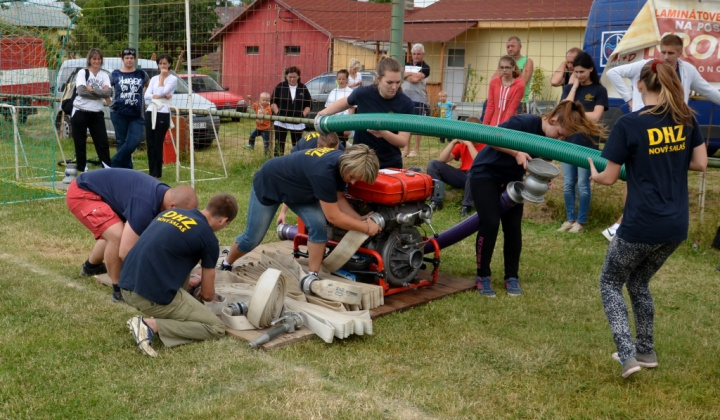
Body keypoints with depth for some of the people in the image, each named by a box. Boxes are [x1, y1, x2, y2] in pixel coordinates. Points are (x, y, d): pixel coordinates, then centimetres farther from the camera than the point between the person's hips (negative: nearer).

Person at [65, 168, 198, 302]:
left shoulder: (163, 194, -5)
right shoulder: (146, 204, -33)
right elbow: (125, 251, -32)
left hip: (96, 189, 10)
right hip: (82, 193, -10)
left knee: (113, 235, 27)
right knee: (117, 235, -27)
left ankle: (91, 266, 54)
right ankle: (119, 290, -8)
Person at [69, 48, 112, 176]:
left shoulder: (104, 75, 10)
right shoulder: (83, 73, 1)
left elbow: (108, 92, -7)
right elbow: (81, 91, -15)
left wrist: (92, 89, -15)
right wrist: (100, 94, -12)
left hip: (97, 114, 2)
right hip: (80, 112, -2)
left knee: (103, 143, 0)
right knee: (80, 144, 3)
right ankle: (82, 170, 12)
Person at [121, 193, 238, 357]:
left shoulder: (170, 212, 17)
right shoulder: (208, 238, -2)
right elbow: (207, 294, 9)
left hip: (127, 287, 8)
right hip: (153, 296, -8)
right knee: (216, 328, 6)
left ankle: (163, 315, 16)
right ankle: (152, 325, -8)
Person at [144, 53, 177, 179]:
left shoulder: (173, 79, 3)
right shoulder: (154, 79, 17)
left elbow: (162, 91, -12)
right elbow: (147, 95, 5)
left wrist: (162, 77, -3)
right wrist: (159, 95, -10)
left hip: (163, 113, -5)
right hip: (150, 112, 5)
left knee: (158, 144, -4)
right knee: (150, 143, 3)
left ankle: (157, 173, 2)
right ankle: (152, 172, 9)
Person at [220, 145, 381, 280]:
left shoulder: (343, 161, -18)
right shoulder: (323, 171, -43)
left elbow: (338, 198, -4)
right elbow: (333, 216, -36)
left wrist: (360, 219, -17)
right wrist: (366, 228, -27)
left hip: (297, 190, 7)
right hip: (267, 185, -7)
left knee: (318, 225, -15)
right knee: (252, 238, 3)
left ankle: (312, 276, -4)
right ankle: (226, 264, 32)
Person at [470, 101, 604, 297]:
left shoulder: (551, 140, -9)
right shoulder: (525, 122, -29)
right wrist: (516, 153, -35)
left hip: (512, 178, 6)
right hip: (485, 173, -6)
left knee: (513, 227, 1)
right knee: (490, 223, -13)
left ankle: (512, 277, 15)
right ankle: (483, 276, 2)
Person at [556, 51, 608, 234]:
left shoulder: (599, 90, -2)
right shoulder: (568, 88, 9)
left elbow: (596, 116, -13)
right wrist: (574, 86, -6)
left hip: (588, 144, -4)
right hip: (568, 142, 4)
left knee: (583, 185, 1)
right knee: (568, 184, 7)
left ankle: (581, 221, 11)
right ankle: (569, 219, 18)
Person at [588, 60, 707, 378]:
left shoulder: (628, 124, -12)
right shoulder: (686, 119, 4)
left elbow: (609, 178, -7)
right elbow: (700, 164, 9)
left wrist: (593, 174, 15)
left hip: (641, 225, -6)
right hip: (676, 226, 6)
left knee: (610, 284, 14)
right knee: (639, 282, 26)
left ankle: (628, 355, 1)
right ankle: (646, 351, 32)